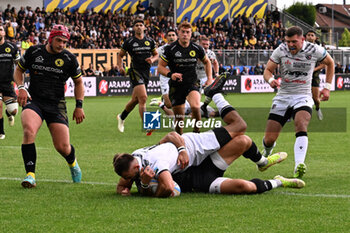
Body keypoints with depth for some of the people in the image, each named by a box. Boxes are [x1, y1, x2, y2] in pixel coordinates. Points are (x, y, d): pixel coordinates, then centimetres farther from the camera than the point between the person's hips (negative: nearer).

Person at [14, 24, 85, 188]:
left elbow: (78, 82, 15)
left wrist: (79, 106, 7)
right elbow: (19, 70, 16)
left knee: (63, 147, -6)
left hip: (56, 105, 0)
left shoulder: (69, 59, 1)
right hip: (33, 101, 0)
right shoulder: (33, 52, 1)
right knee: (28, 131, -31)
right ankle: (30, 175, -25)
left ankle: (72, 163, 34)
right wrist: (21, 88, -2)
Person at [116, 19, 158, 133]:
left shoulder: (150, 41, 8)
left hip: (146, 72, 5)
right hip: (135, 71, -5)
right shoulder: (129, 42, -1)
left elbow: (156, 54, 19)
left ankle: (121, 117, 41)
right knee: (143, 97, -20)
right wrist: (120, 67, -6)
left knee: (135, 100, 15)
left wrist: (152, 59, -4)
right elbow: (120, 55, 9)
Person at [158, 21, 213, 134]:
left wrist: (209, 78, 9)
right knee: (179, 118, 3)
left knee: (195, 107, -29)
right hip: (176, 86, 0)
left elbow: (206, 62, 19)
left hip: (192, 83, 0)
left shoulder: (197, 48, 0)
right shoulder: (170, 49, -7)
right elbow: (160, 67, -3)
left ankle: (196, 132, -11)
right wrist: (170, 74, -22)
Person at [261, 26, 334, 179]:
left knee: (301, 126, -33)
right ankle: (266, 154, 36)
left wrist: (327, 87, 9)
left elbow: (330, 63, 13)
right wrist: (271, 80, -22)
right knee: (269, 139, -3)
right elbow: (268, 70, 2)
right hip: (283, 96, 2)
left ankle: (299, 166, -47)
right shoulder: (281, 50, -4)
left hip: (303, 97, -2)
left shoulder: (314, 50, -6)